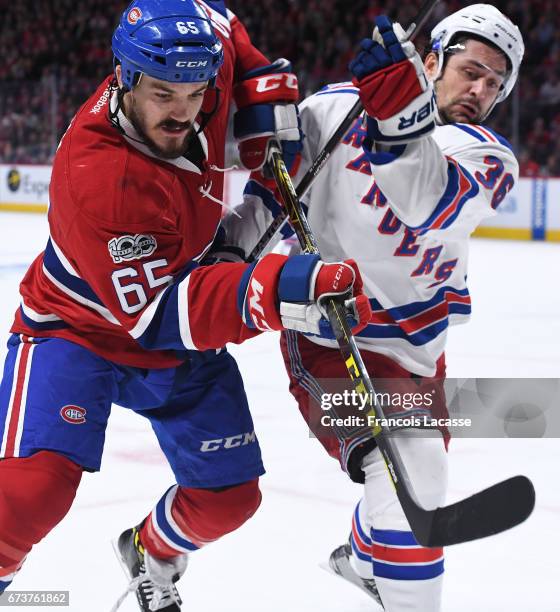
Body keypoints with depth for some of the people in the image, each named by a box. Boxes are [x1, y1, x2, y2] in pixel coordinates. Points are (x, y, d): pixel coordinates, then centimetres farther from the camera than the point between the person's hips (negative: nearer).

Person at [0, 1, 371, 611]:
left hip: (184, 345, 7)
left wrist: (267, 88, -6)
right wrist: (268, 291, -51)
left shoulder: (199, 65, -17)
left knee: (229, 496, 9)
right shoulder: (94, 179, -37)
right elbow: (158, 314, -37)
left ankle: (151, 553, 41)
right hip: (79, 329, -6)